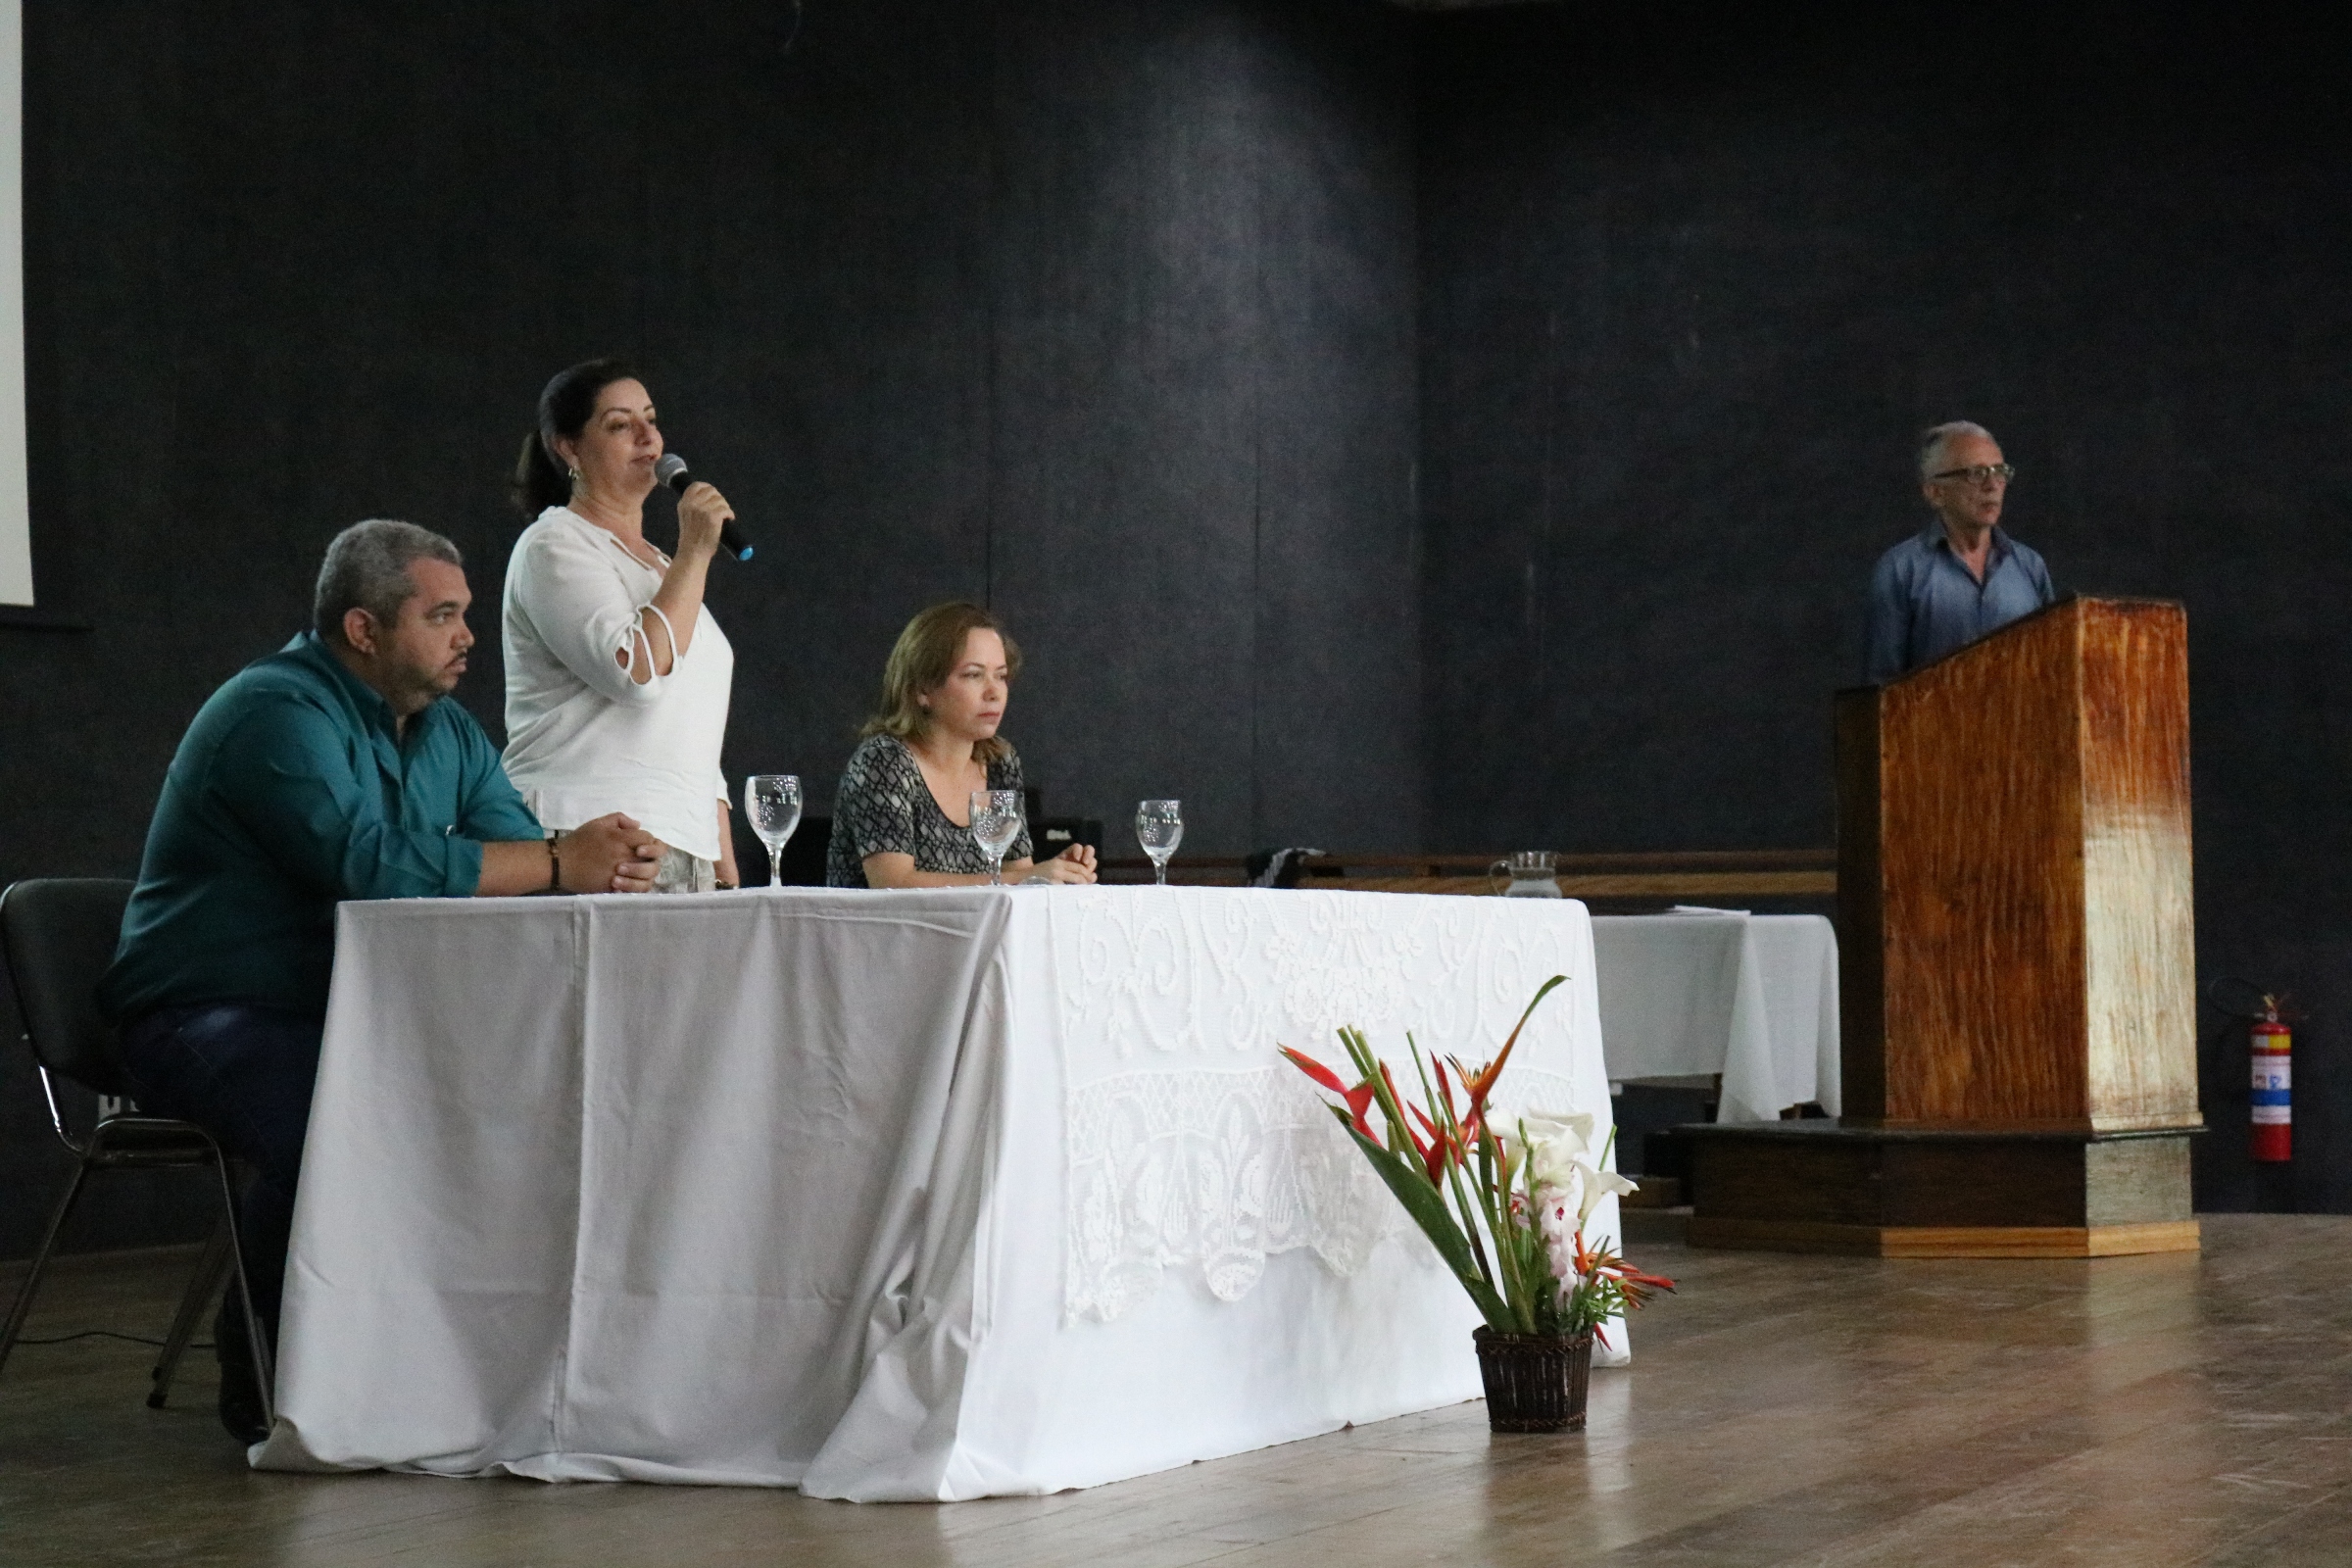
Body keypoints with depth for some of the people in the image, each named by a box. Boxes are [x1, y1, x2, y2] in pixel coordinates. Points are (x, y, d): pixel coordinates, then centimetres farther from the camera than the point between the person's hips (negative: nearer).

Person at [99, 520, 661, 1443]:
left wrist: (603, 867, -22)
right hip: (213, 1017, -8)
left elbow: (514, 855, 3)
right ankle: (263, 1386, -14)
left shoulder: (448, 733, 14)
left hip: (358, 1018, 8)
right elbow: (371, 862, -30)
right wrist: (558, 864, -27)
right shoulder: (278, 711, -15)